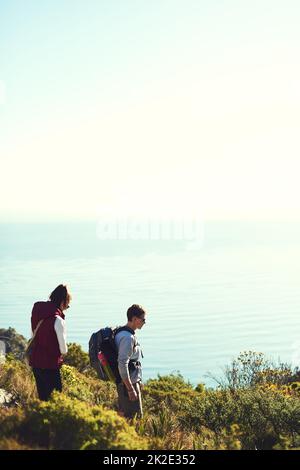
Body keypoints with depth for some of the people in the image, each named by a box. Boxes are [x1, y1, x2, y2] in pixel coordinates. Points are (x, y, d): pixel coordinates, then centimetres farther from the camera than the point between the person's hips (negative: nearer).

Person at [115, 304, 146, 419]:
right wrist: (130, 389, -24)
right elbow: (122, 364, -25)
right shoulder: (127, 337, -20)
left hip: (132, 381, 10)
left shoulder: (129, 335, 11)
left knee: (123, 415, 16)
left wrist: (138, 381, 24)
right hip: (129, 383, -10)